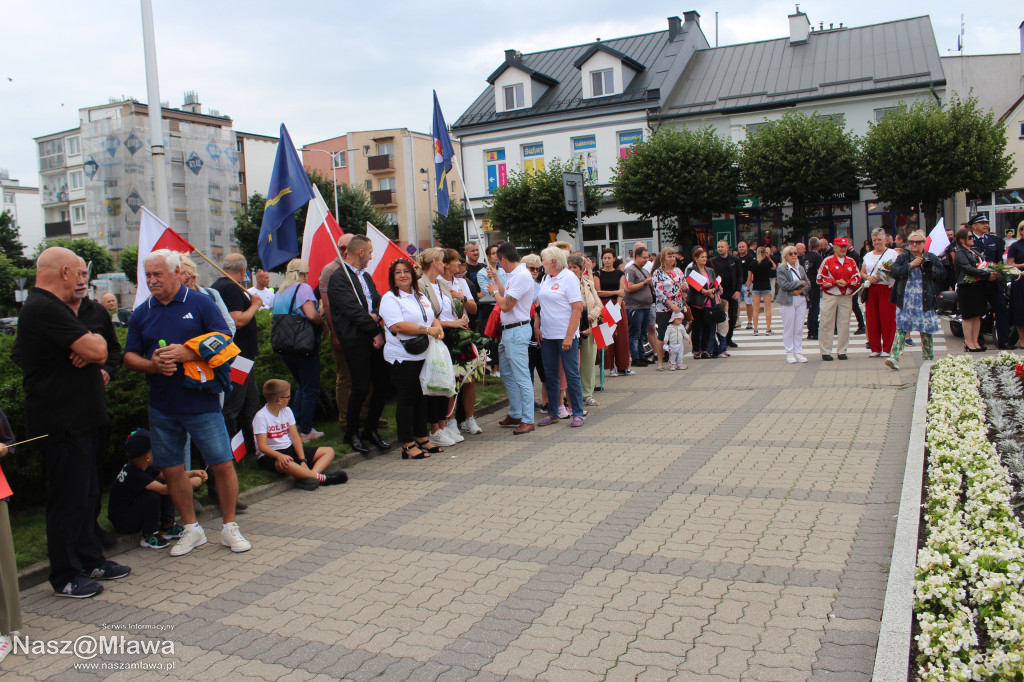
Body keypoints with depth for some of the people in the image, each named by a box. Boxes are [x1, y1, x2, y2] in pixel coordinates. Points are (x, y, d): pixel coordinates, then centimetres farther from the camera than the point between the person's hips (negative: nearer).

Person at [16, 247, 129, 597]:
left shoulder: (47, 306, 17)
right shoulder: (46, 309, -19)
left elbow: (98, 351, 16)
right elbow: (97, 349, -27)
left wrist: (90, 349, -7)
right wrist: (95, 342, -4)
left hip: (78, 420, 11)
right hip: (62, 423, -11)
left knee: (86, 494, 18)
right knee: (68, 499, 0)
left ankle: (90, 560, 29)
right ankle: (65, 577, 12)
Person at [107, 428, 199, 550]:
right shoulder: (133, 474, -29)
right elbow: (163, 489, -36)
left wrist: (192, 473, -6)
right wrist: (190, 483, -31)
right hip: (121, 521, -9)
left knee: (169, 486, -3)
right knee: (153, 496, -32)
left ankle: (167, 527, 2)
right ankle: (149, 536, -15)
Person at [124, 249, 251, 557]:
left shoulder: (201, 304, -1)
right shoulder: (142, 313, 9)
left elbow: (224, 342, -8)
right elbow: (130, 357, 11)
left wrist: (186, 353, -20)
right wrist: (153, 365, -11)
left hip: (202, 402, -4)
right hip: (161, 407, 4)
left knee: (223, 465, -3)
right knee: (171, 470, 9)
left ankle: (229, 527, 15)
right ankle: (191, 529, 26)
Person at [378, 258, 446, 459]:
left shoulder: (420, 296, 17)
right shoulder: (390, 298, -7)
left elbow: (432, 318, 23)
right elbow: (397, 326, -19)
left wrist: (438, 327, -1)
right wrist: (427, 330, -19)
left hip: (424, 356, 7)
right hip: (403, 357, -7)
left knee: (421, 398, 13)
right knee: (407, 400, -2)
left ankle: (422, 438, 23)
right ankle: (407, 445, 5)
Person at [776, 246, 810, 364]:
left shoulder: (801, 268, 14)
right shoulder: (781, 269, -4)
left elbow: (808, 283, 12)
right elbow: (784, 284, -16)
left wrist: (801, 290, -8)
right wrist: (800, 283, -9)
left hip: (801, 300, 5)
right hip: (787, 301, -5)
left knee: (799, 328, 6)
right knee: (789, 328, -2)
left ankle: (798, 352, 13)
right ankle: (789, 353, 7)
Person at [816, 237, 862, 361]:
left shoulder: (851, 261, 10)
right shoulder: (827, 261, -2)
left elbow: (857, 278, 8)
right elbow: (820, 279, -4)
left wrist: (847, 282, -10)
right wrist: (835, 282, -14)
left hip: (846, 297, 3)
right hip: (830, 296, -3)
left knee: (844, 324, 4)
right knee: (827, 324, -2)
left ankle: (842, 351, 13)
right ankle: (825, 352, 4)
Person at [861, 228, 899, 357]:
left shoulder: (892, 253, 4)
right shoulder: (868, 255, 18)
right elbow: (862, 272, 18)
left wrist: (882, 277, -17)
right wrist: (868, 277, -4)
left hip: (886, 288, -4)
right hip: (871, 290, 4)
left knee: (887, 319, -4)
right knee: (872, 319, 2)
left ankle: (887, 349, 3)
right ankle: (875, 349, 10)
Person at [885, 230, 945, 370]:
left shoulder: (931, 258, 10)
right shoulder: (902, 257, 8)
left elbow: (943, 274, 3)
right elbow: (894, 273, -7)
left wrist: (928, 268, -9)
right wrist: (911, 265, -12)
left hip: (925, 300, 1)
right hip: (905, 300, -1)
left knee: (926, 329, 7)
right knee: (901, 327, -9)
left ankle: (929, 358, 21)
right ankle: (894, 357, -14)